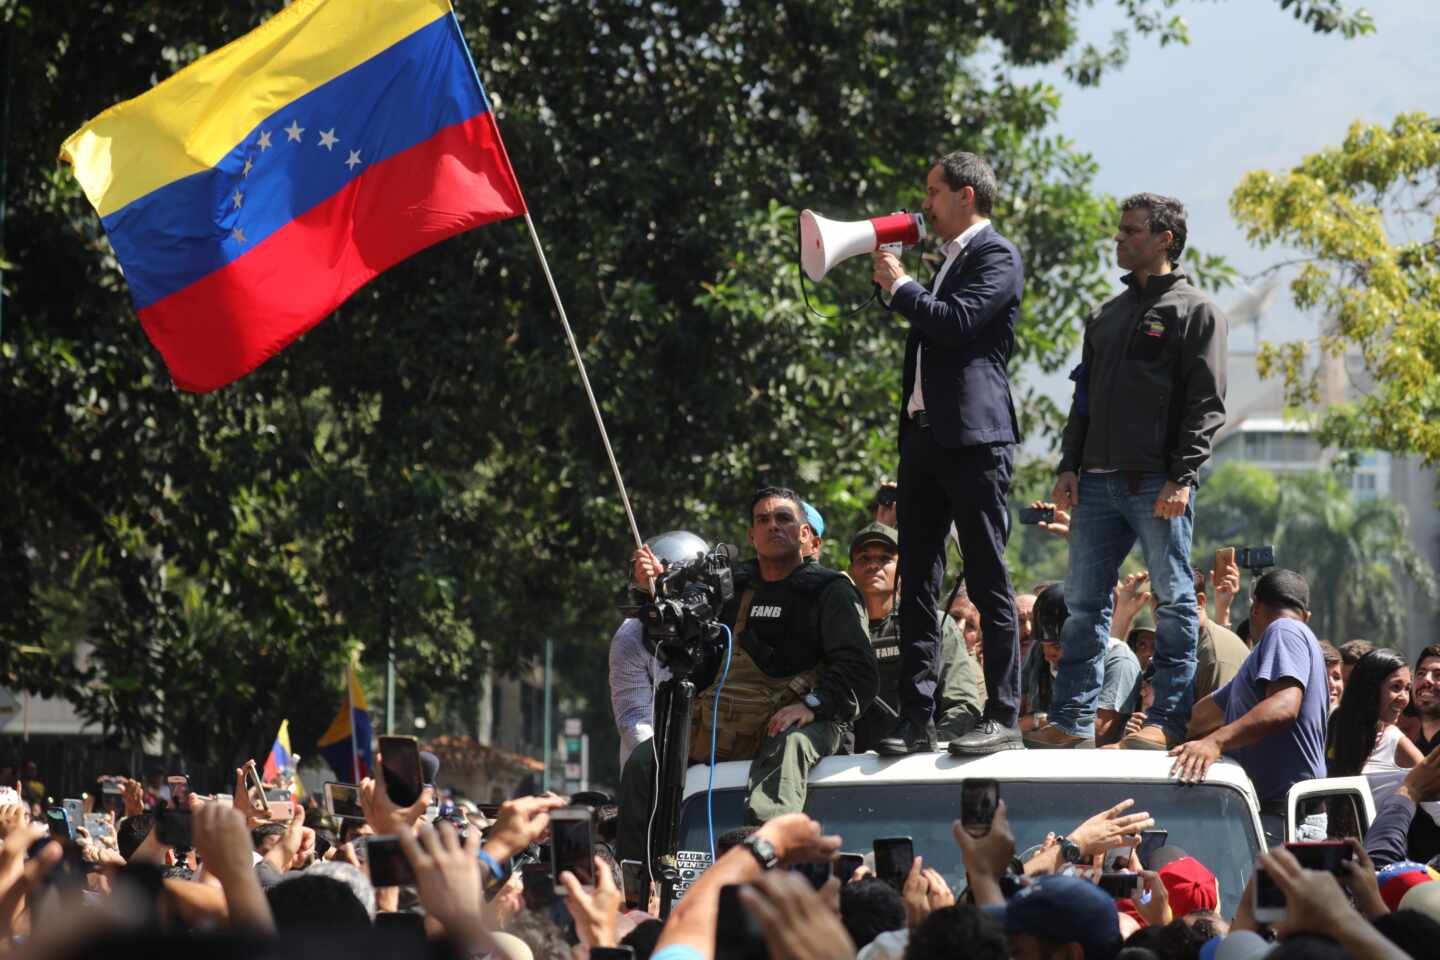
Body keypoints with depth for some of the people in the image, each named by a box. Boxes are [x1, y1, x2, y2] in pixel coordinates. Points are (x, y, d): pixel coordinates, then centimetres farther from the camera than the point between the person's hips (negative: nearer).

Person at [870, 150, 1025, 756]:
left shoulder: (996, 256, -6)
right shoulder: (951, 258, 22)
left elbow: (957, 322, -19)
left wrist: (899, 285, -7)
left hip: (974, 439, -9)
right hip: (924, 435, 9)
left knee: (988, 582, -6)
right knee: (917, 582, 5)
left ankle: (1003, 717, -5)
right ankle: (916, 718, 6)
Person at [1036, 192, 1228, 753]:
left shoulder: (1194, 312, 0)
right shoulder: (1108, 316, 21)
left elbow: (1207, 405, -7)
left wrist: (1182, 478, -16)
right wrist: (1070, 466, 9)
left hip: (1158, 487, -7)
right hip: (1098, 484, 7)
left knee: (1173, 602, -3)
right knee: (1084, 602, 5)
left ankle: (1168, 721, -3)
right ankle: (1072, 719, 8)